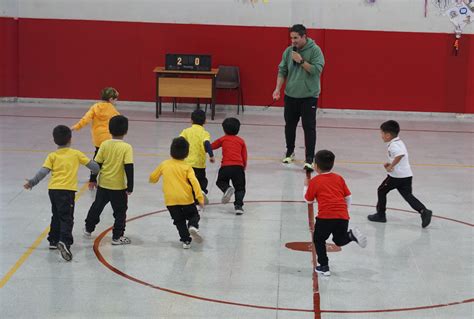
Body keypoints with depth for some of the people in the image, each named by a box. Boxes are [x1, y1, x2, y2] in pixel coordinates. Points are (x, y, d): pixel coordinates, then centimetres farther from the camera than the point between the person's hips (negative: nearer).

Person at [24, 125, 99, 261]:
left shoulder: (52, 156, 8)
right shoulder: (76, 154, 7)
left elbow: (43, 171, -3)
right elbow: (91, 164, 11)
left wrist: (32, 182, 3)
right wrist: (99, 171, 30)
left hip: (53, 189, 3)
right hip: (67, 189, -3)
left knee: (57, 216, 22)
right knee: (67, 218, -7)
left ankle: (53, 241, 29)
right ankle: (65, 241, -27)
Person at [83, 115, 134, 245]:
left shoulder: (104, 144, -5)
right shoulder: (127, 148, -15)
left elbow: (97, 163, 0)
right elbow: (129, 167, -18)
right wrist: (130, 186, -12)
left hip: (103, 184, 4)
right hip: (119, 186, -4)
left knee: (97, 206, 22)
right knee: (120, 212, 9)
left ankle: (88, 229, 36)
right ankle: (117, 236, 10)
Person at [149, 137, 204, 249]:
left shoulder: (164, 164, 5)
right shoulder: (187, 167, -2)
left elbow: (152, 178, 15)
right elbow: (194, 182, -14)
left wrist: (153, 180, 39)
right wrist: (200, 197, -17)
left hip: (170, 200, 1)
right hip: (186, 198, -1)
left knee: (179, 221, 13)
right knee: (194, 215, 16)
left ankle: (186, 240, 1)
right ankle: (193, 226, -15)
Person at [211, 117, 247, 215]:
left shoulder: (223, 139, 14)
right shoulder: (241, 141, 16)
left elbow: (211, 146, 26)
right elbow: (244, 157, 14)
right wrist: (243, 168, 26)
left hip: (226, 166, -1)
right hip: (239, 167, 1)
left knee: (221, 181, 20)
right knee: (240, 188, 10)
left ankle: (227, 188, -12)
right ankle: (238, 205, -8)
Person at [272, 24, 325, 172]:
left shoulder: (315, 50, -8)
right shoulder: (288, 51, 5)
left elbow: (317, 70, -16)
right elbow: (282, 71, 8)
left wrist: (301, 61, -20)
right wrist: (278, 88, -2)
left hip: (309, 96, -4)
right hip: (290, 95, 5)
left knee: (309, 127, -8)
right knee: (289, 125, 14)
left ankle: (309, 159, -7)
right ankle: (289, 152, 33)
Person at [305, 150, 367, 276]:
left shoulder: (315, 181, 5)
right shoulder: (339, 178, 15)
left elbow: (308, 200, 14)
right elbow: (348, 197, 17)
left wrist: (306, 186, 31)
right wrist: (347, 210, 30)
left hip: (325, 217, -4)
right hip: (342, 216, 4)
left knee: (318, 240, 17)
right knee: (339, 240, 22)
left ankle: (324, 267, 14)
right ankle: (351, 235, -9)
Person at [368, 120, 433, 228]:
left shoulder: (393, 145, -14)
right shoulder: (399, 142, 17)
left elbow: (400, 155, -34)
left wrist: (391, 166, -25)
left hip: (396, 176, -9)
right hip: (407, 175, 9)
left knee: (381, 191, 10)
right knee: (408, 195, 3)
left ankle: (380, 214, 18)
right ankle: (423, 211, -15)